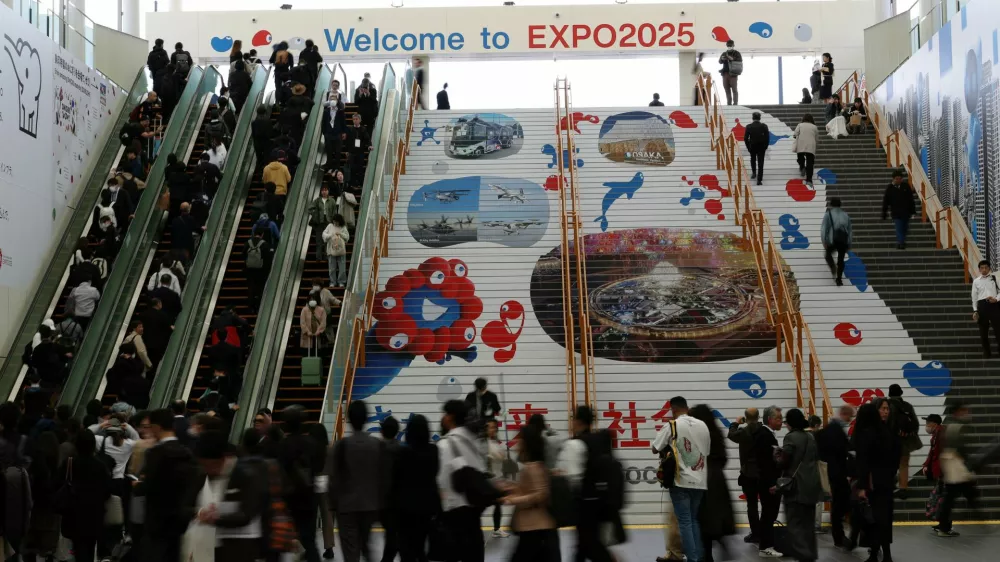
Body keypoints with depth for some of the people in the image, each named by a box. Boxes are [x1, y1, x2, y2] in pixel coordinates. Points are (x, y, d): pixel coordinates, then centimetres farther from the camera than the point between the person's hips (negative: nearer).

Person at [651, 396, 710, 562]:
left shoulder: (671, 426, -8)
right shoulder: (702, 425, 8)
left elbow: (655, 449, -2)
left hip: (681, 481, -5)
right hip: (699, 480, 5)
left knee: (685, 522, 0)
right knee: (694, 519, 16)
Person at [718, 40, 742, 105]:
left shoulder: (737, 53, 4)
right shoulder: (724, 54, 17)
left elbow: (740, 61, -8)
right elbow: (720, 62, 8)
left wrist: (733, 59, -23)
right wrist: (722, 59, -15)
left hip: (733, 74, -5)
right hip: (725, 74, 5)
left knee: (734, 89, -6)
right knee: (727, 89, 5)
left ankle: (735, 103, -6)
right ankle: (729, 103, 10)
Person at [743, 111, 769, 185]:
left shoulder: (749, 127, -10)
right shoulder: (764, 126, -11)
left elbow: (745, 138, -8)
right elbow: (767, 137, -10)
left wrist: (748, 147, 4)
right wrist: (765, 147, 2)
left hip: (752, 147, 1)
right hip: (761, 147, -1)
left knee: (753, 159, 29)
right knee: (760, 163, 2)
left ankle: (754, 173, 39)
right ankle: (759, 180, -2)